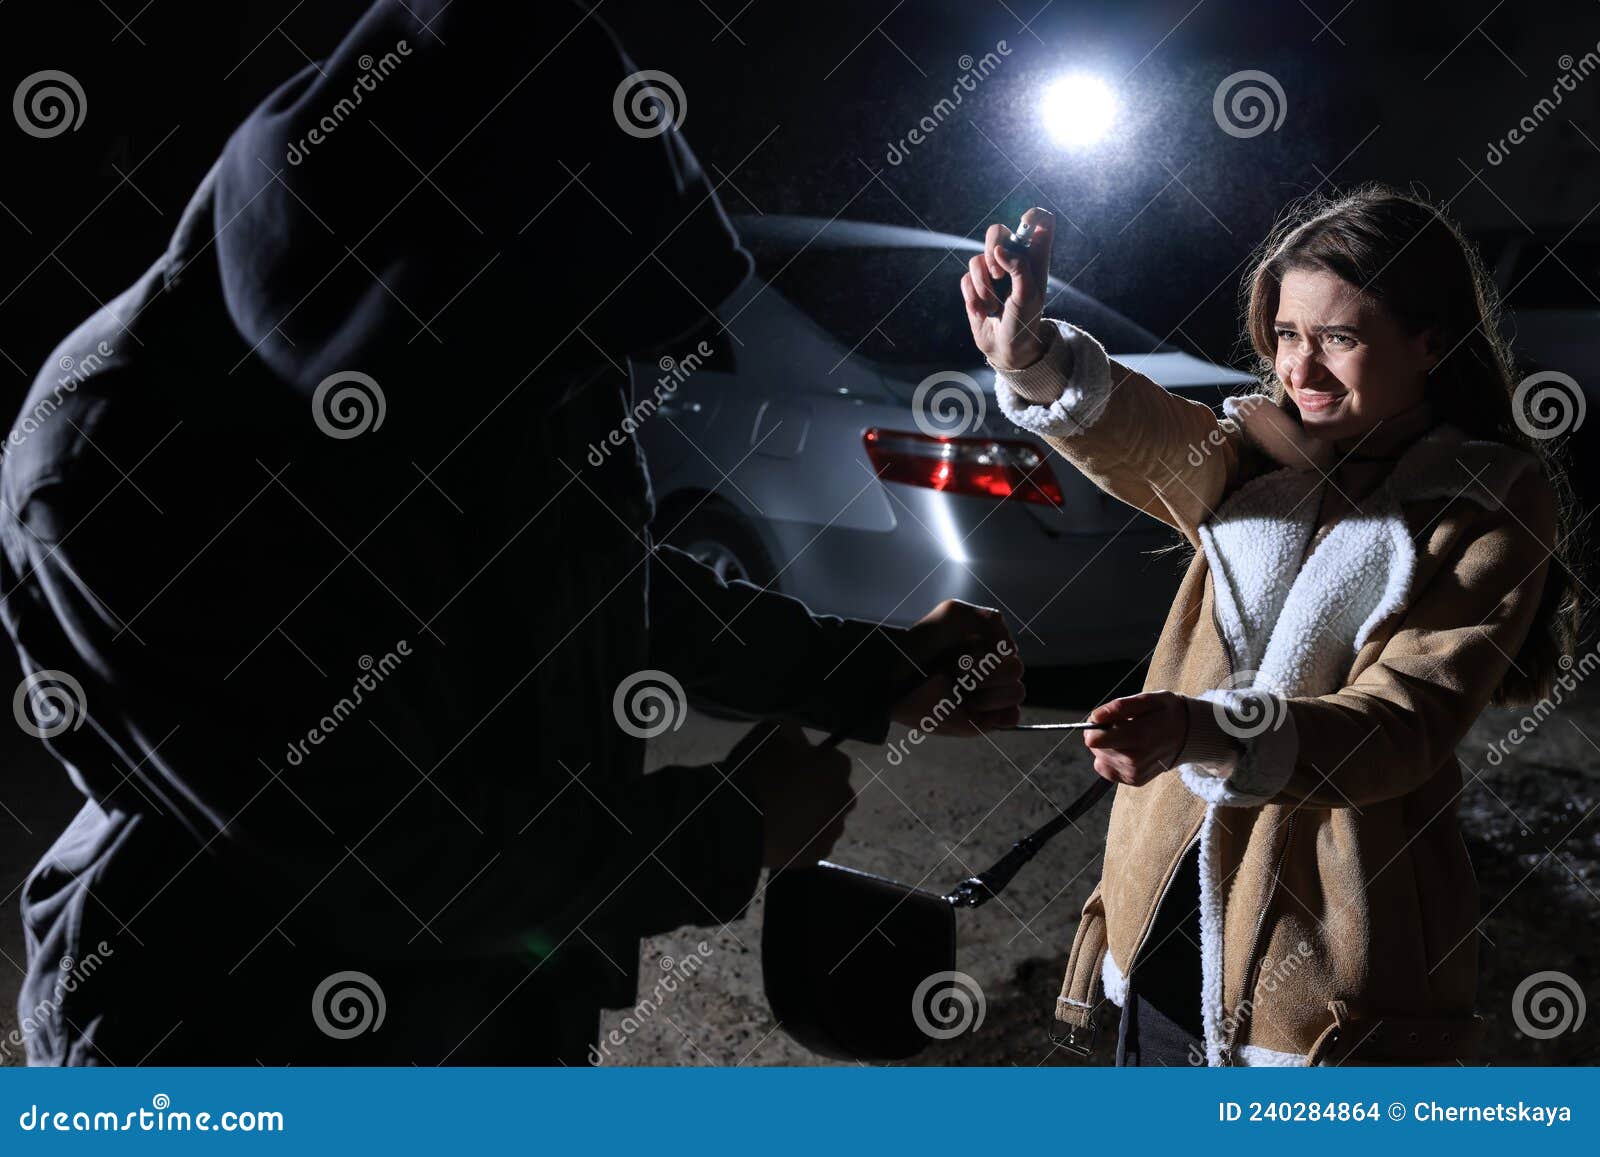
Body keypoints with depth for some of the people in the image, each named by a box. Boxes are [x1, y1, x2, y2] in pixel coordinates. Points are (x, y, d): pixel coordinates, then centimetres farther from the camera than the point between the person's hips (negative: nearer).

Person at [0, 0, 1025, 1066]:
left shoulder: (500, 355, -11)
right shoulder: (123, 455, -30)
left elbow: (615, 585, 9)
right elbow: (374, 849, -28)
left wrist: (866, 675, 5)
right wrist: (725, 838, -20)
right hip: (240, 1038, -5)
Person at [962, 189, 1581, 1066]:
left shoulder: (1495, 507, -7)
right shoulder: (1261, 451, 6)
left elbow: (1405, 724, -18)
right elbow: (1149, 442, -17)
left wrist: (1204, 733, -35)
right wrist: (1032, 361, -38)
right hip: (1168, 907, 5)